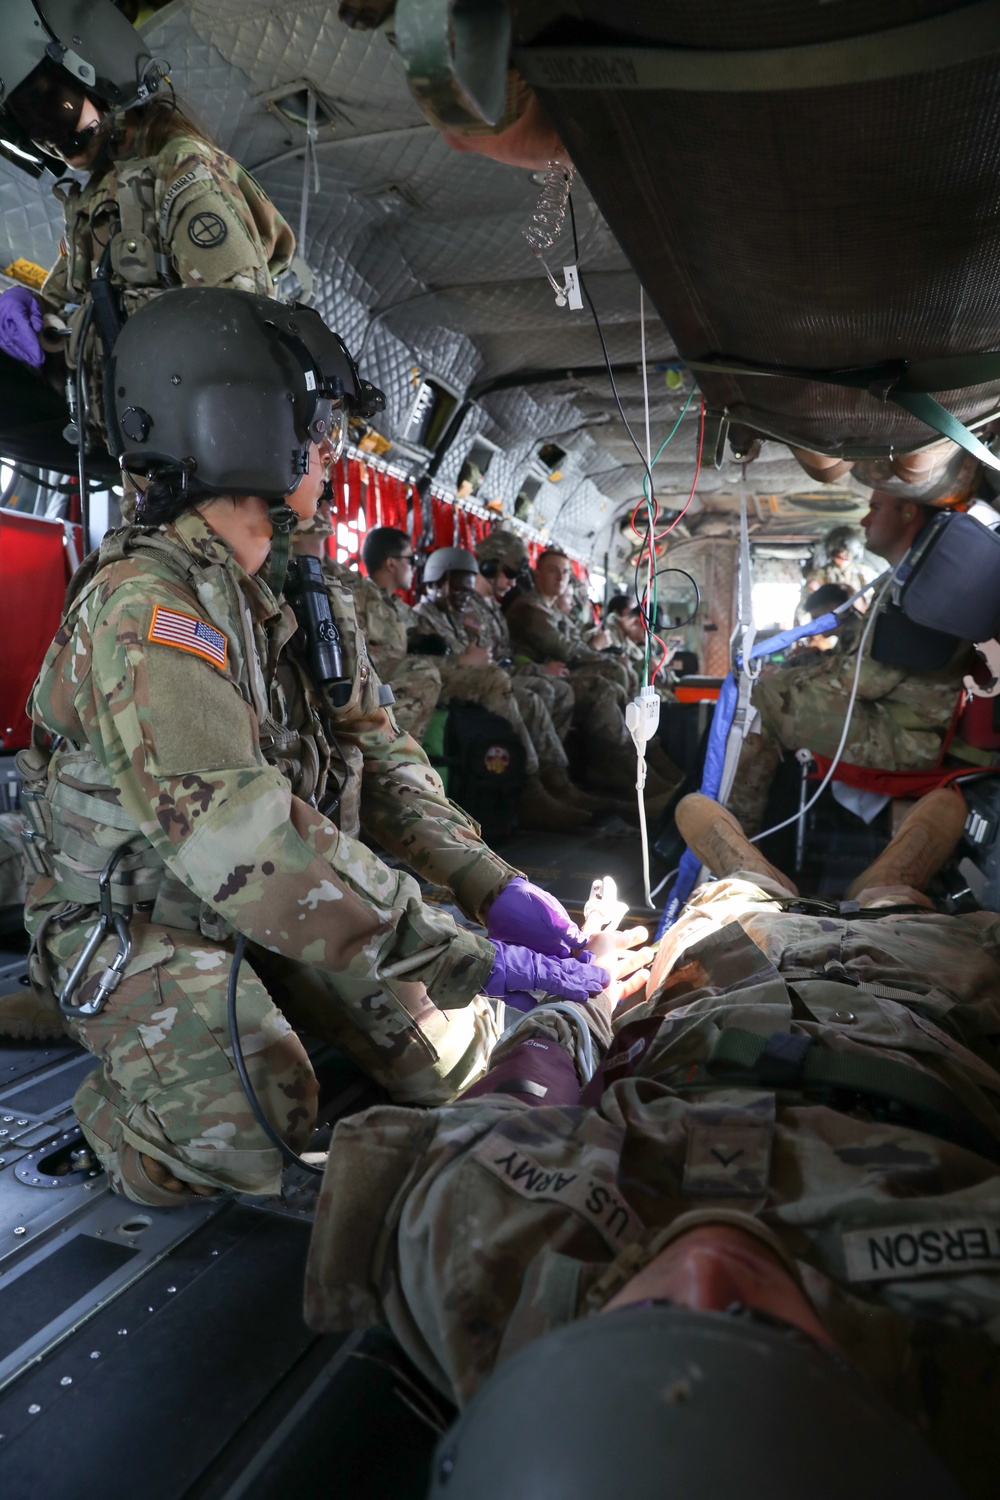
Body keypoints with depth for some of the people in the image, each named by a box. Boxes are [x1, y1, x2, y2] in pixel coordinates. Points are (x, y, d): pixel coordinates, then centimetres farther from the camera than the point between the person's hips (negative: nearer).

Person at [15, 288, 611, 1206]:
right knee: (249, 1142, -24)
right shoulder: (145, 605, -27)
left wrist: (493, 886, -12)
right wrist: (471, 960, -35)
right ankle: (117, 1095, 8)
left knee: (456, 1060, 1)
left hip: (272, 903, 7)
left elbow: (378, 752, 1)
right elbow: (242, 841, -36)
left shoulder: (296, 595, 4)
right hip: (143, 925, -7)